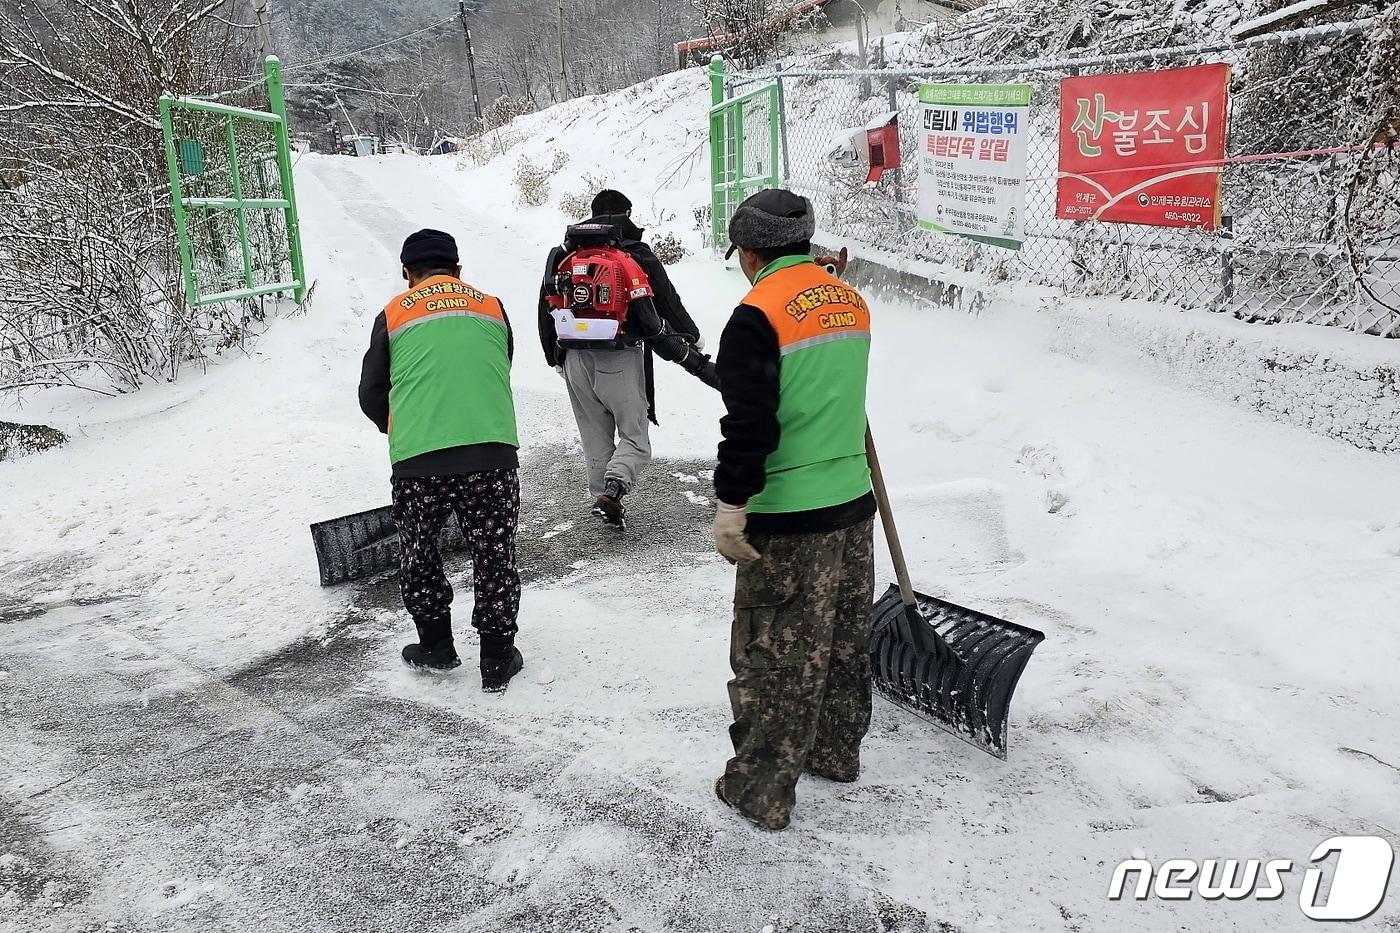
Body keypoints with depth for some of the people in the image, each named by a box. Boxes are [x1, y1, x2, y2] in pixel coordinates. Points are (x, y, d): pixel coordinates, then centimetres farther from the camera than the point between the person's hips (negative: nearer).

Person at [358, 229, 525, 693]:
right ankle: (497, 661, 20)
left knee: (419, 554, 21)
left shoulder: (393, 315, 10)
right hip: (492, 454, 1)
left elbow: (372, 395, 14)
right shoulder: (492, 307, 14)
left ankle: (436, 646, 32)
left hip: (418, 461, 0)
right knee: (494, 557, 12)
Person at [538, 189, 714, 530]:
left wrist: (555, 356, 25)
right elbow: (670, 304, 2)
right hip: (621, 360, -4)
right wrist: (695, 345, 14)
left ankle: (601, 496, 17)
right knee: (634, 435, 5)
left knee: (595, 437, 17)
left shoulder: (562, 254, 11)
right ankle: (614, 486, -17)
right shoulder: (638, 254, -1)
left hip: (575, 360, 4)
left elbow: (546, 310, 14)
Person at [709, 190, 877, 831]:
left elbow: (749, 423, -21)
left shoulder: (759, 314, -16)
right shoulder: (850, 301, 8)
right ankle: (836, 753, 39)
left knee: (773, 656, 4)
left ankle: (761, 790, 17)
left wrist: (730, 506, -17)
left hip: (789, 520, -8)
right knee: (844, 641, 21)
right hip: (854, 501, 8)